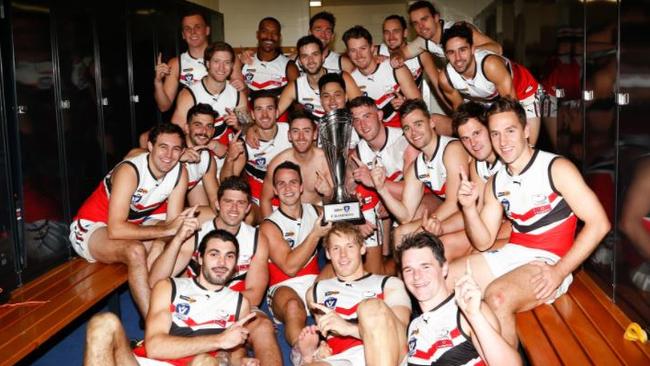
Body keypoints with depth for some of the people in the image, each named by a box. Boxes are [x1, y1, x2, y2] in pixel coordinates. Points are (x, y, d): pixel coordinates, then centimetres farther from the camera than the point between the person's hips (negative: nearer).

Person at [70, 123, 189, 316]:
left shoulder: (180, 173, -12)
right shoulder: (129, 171, -30)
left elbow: (172, 222, -9)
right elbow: (115, 230, -37)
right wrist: (166, 229, -38)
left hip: (134, 224, 7)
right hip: (91, 228, -7)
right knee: (136, 251, -36)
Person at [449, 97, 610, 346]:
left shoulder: (556, 168, -8)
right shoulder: (496, 183, 11)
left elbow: (599, 224, -14)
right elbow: (483, 242, 11)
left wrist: (559, 272, -19)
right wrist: (469, 207, -8)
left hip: (547, 261, -7)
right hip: (509, 255, 7)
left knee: (497, 296, -35)